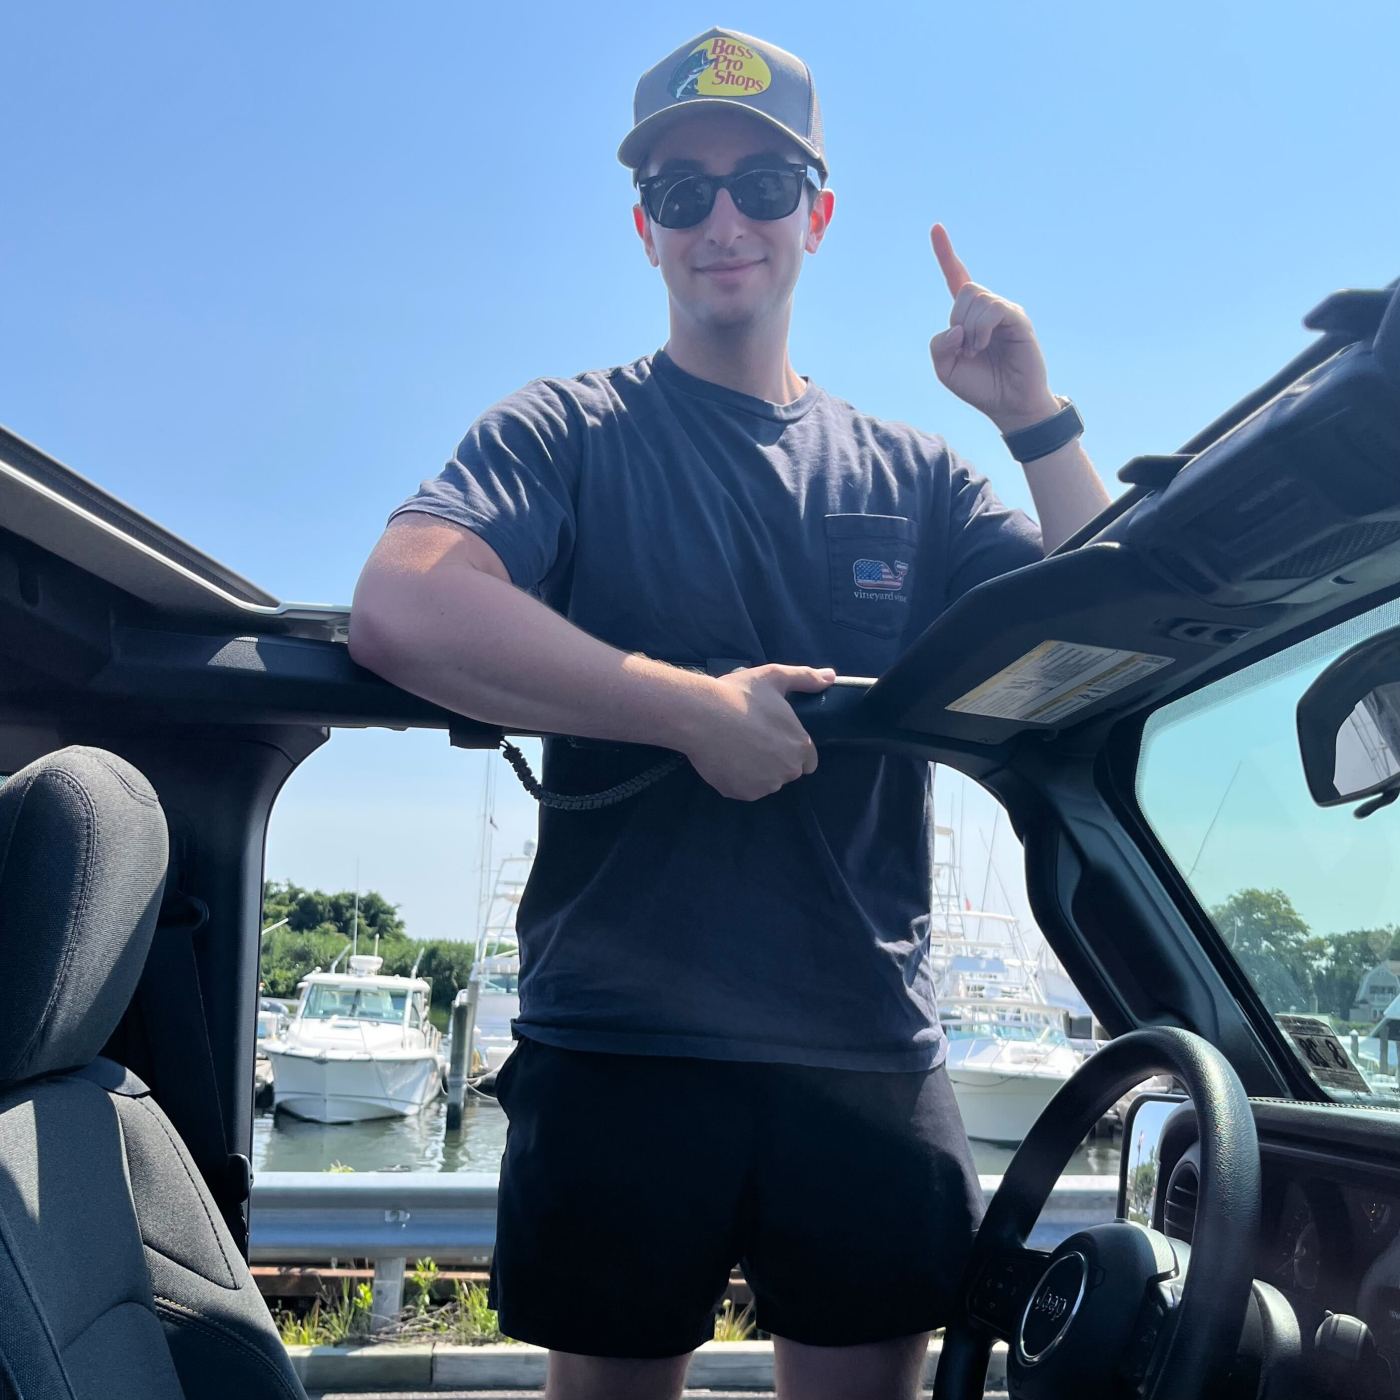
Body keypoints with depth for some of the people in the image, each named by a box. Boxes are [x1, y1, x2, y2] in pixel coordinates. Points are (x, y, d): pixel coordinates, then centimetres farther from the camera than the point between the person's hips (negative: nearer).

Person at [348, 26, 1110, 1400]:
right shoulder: (568, 433, 2)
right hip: (619, 1045, -2)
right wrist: (692, 705, -19)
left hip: (874, 1054, 3)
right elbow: (397, 611, -18)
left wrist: (1038, 420, -4)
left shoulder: (908, 475, 12)